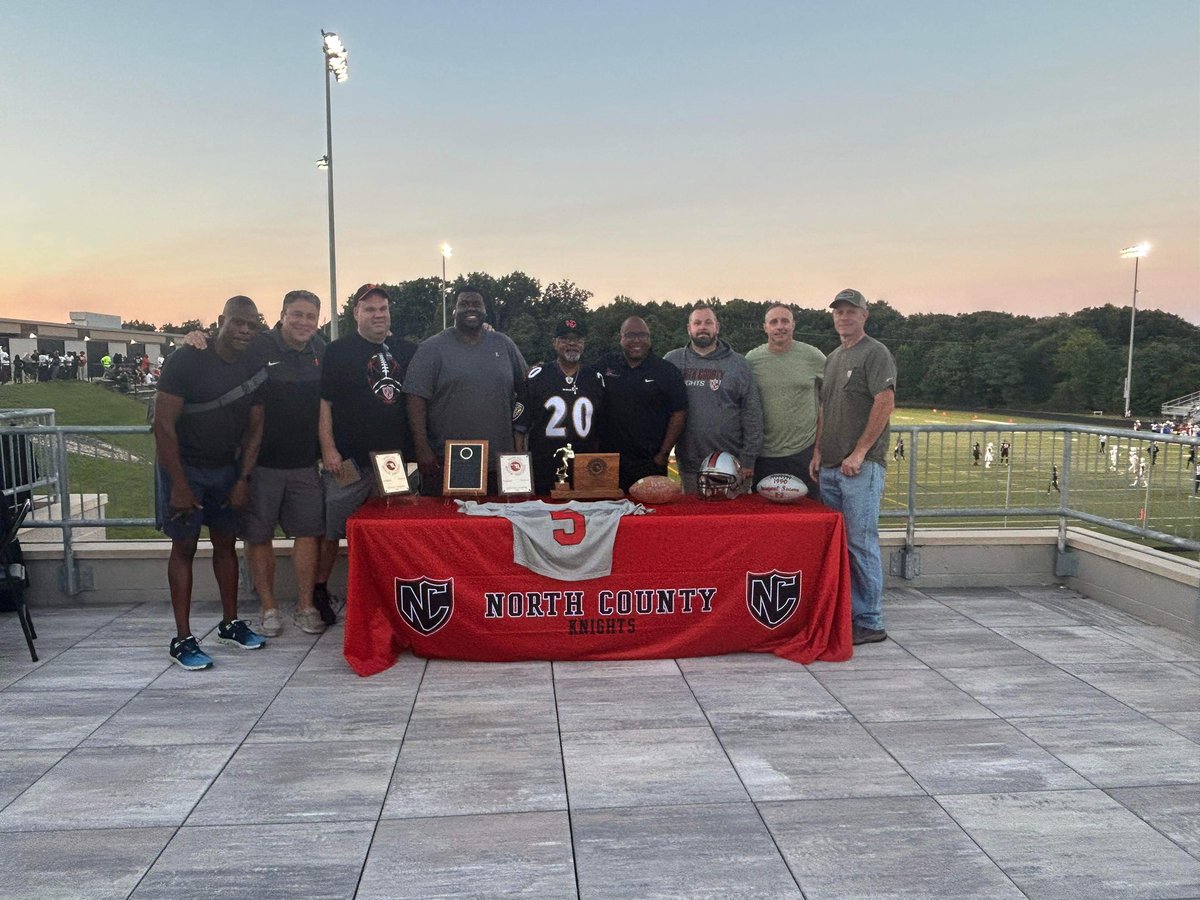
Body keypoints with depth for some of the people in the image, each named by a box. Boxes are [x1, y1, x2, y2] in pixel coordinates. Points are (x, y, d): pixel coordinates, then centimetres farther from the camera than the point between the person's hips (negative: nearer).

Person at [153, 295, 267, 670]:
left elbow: (255, 428, 6)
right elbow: (163, 423, -17)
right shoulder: (187, 360, -15)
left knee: (226, 543, 11)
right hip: (184, 467, -5)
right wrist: (179, 484, -18)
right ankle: (182, 639, 6)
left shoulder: (253, 370, 1)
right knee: (184, 547, 0)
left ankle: (230, 624, 24)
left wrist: (243, 479, -1)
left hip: (227, 470, 5)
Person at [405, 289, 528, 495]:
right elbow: (417, 399, -6)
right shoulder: (432, 348, -1)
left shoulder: (504, 345, 9)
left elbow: (525, 390, 17)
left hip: (497, 463, 3)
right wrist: (422, 449, -13)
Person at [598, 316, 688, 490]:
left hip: (650, 463, -1)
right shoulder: (605, 365, 7)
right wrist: (595, 451, 4)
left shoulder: (667, 371, 1)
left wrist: (663, 454, -4)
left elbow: (679, 414, 0)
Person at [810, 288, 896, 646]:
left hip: (862, 466, -8)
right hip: (830, 468, 8)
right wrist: (819, 451, 12)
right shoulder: (832, 358, 20)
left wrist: (859, 453, -16)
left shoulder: (875, 353, -4)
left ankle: (870, 623, 1)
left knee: (861, 543, -7)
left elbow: (885, 403, -14)